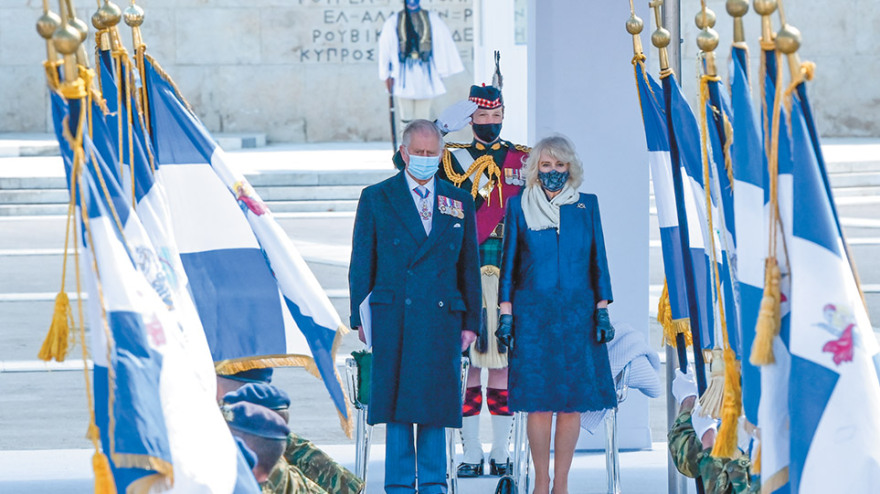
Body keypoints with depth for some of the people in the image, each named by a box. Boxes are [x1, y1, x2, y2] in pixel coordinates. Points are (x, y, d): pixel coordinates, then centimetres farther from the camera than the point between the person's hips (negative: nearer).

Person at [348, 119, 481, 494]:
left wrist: (471, 321, 6)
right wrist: (361, 318, -1)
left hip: (442, 319, 2)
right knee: (397, 405, -1)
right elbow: (361, 264, 5)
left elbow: (469, 267, 12)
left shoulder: (459, 203, 11)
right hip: (392, 318, -2)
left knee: (436, 403, 3)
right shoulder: (376, 199, 6)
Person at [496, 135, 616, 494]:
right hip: (533, 314, -1)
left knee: (573, 402, -1)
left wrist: (602, 311, 2)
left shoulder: (586, 205, 7)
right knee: (539, 401, -3)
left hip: (577, 315, 1)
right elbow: (508, 262, 5)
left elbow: (598, 261, 8)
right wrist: (506, 314, 0)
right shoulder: (519, 206, 4)